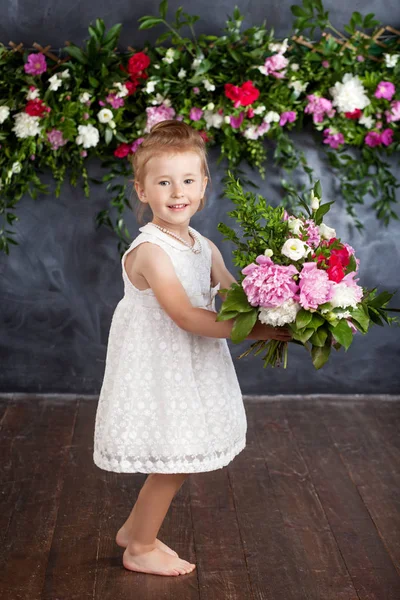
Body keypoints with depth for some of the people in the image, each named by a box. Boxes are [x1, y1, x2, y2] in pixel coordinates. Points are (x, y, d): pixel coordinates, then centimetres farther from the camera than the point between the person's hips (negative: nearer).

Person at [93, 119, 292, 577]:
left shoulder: (204, 248, 6)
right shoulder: (150, 251, -21)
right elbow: (185, 317, -27)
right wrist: (253, 330, -28)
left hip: (189, 367, 8)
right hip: (157, 371, -8)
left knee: (178, 459, 16)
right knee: (174, 459, 1)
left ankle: (134, 530, 37)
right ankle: (140, 549, 23)